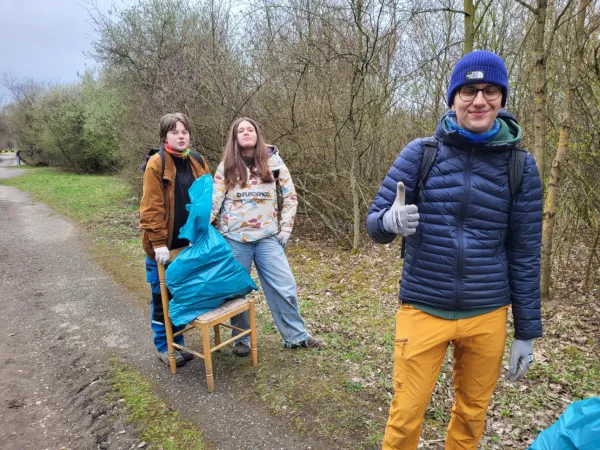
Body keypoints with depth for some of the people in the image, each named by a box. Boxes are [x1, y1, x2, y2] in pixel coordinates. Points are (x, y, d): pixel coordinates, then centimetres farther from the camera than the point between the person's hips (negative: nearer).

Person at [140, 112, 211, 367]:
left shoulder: (197, 162, 6)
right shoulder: (156, 164, -10)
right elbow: (151, 207, -14)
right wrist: (159, 243, -18)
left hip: (190, 243, 5)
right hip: (164, 246, -5)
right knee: (162, 297, 8)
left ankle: (178, 342, 31)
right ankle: (164, 346, 24)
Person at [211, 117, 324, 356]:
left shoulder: (273, 161, 2)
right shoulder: (226, 166, 3)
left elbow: (290, 196, 5)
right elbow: (214, 201, 1)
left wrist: (285, 229, -1)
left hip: (268, 237, 0)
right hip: (234, 238, 0)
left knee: (284, 287, 1)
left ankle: (296, 336, 18)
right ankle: (241, 338, 27)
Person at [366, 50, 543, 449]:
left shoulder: (521, 166, -2)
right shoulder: (420, 153, -6)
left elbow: (525, 255, 3)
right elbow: (374, 223, -4)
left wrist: (527, 332, 5)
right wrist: (392, 222, -28)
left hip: (487, 316, 2)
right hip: (423, 310, -1)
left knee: (472, 415, 19)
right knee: (405, 416, 8)